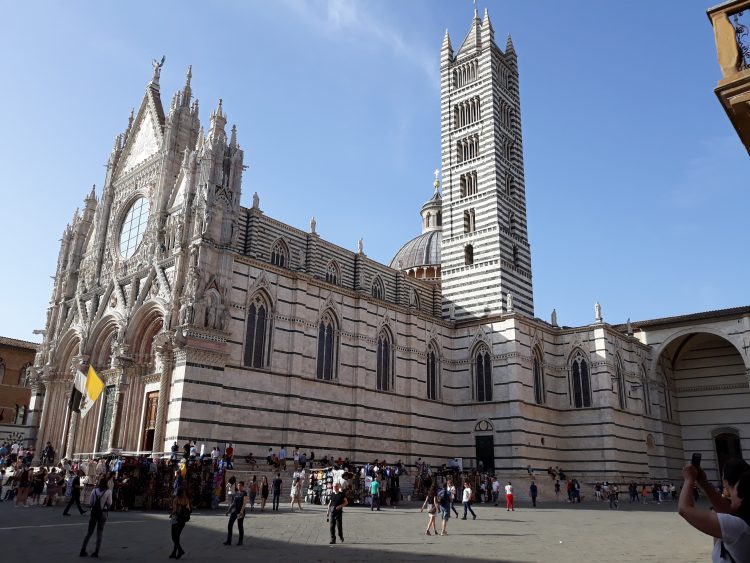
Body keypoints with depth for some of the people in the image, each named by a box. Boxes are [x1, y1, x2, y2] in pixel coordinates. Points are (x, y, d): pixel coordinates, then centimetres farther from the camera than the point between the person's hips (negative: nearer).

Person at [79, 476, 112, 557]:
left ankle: (83, 551, 12)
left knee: (89, 532, 13)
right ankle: (96, 552, 9)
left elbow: (91, 503, -2)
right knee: (99, 532, 9)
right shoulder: (108, 492, -10)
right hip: (103, 512, -1)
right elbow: (109, 503, -7)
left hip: (94, 512, 1)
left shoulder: (94, 491, -5)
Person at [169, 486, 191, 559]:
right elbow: (189, 509, -1)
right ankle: (174, 553, 19)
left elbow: (174, 510, -15)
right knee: (177, 536, 16)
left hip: (176, 519, -5)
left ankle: (180, 550, -10)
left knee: (174, 537, 3)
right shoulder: (187, 500, 1)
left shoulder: (176, 499, -12)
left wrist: (171, 515, 4)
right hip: (183, 520, 5)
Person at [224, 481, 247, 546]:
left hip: (240, 512, -6)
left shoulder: (244, 493, -7)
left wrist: (242, 510, -27)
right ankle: (228, 541, 5)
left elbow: (244, 503, -17)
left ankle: (240, 541, 14)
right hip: (234, 511, 6)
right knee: (229, 525, 0)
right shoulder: (236, 493, 12)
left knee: (240, 526, 3)